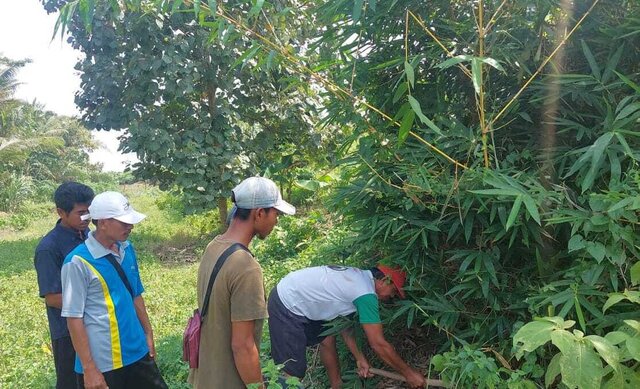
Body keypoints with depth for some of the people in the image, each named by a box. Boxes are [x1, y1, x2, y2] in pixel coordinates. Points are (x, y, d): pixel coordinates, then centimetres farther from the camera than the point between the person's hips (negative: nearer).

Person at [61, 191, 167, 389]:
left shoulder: (127, 250, 2)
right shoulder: (78, 262, -16)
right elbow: (74, 318, -14)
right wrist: (89, 368, -14)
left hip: (137, 352, 6)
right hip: (103, 363, -6)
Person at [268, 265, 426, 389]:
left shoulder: (358, 277, 8)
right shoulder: (366, 294, -20)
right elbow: (379, 344, -17)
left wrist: (360, 359, 13)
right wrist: (409, 373, -6)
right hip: (286, 306, -10)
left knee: (327, 339, 17)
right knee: (293, 370, -12)